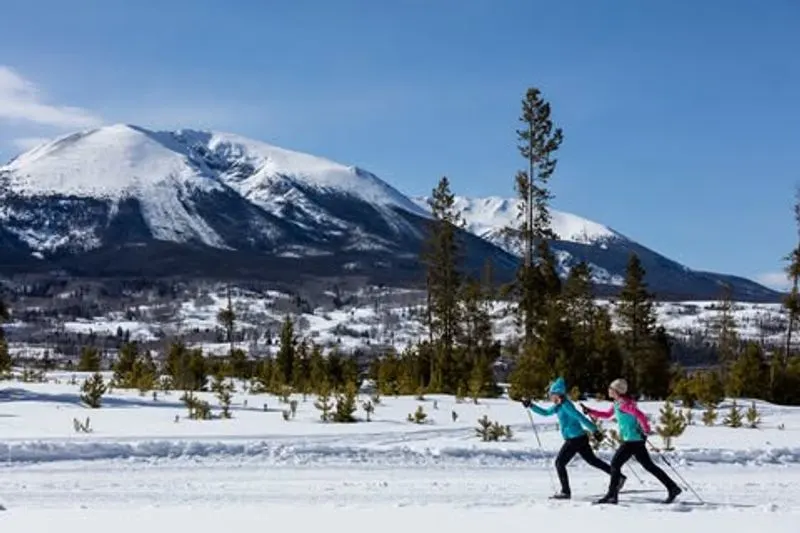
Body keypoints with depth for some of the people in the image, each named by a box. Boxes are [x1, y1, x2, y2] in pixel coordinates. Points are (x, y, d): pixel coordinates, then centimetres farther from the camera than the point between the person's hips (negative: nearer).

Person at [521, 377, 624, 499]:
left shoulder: (565, 405, -17)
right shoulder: (559, 406, 11)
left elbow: (580, 418, -21)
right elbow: (546, 412, 22)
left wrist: (594, 430, -23)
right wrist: (530, 406, 13)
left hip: (575, 439, -10)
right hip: (580, 438, 10)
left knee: (559, 463, -2)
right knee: (593, 460, 18)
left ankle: (566, 492, 2)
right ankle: (618, 477, 22)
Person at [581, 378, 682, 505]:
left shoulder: (624, 404, -17)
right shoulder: (617, 403, 13)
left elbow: (640, 416, -25)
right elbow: (607, 414, 27)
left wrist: (646, 430, -17)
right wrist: (590, 411, 22)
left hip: (633, 440, -10)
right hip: (635, 439, 10)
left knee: (616, 463, -3)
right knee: (649, 466, 11)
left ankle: (612, 495, 2)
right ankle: (673, 488, 12)